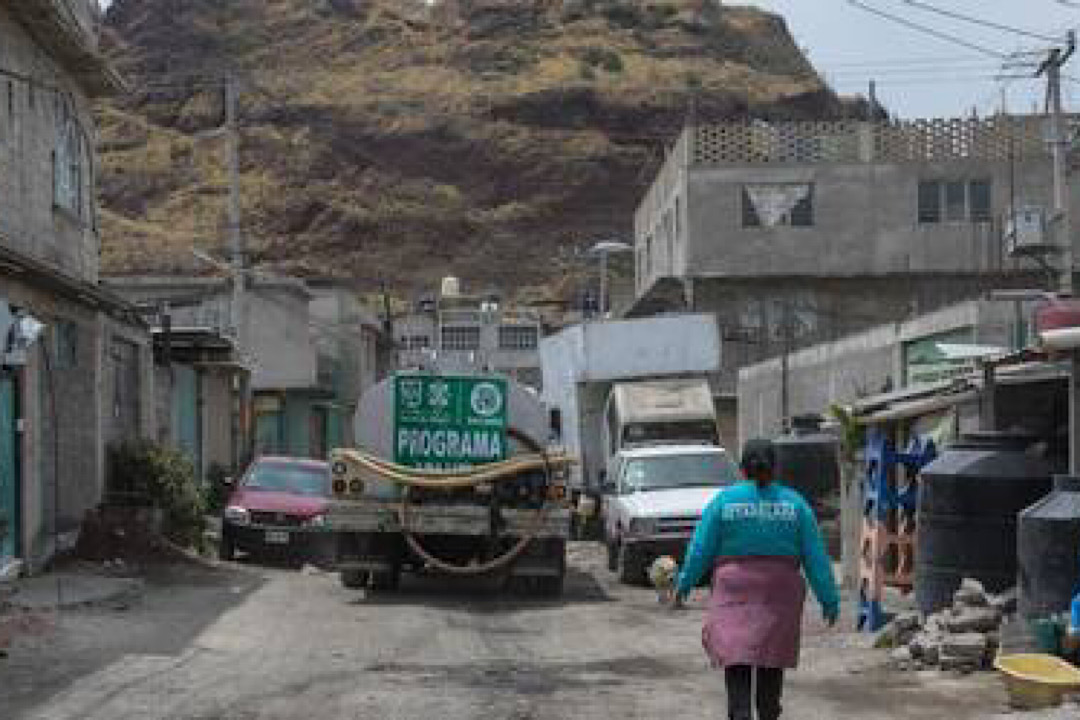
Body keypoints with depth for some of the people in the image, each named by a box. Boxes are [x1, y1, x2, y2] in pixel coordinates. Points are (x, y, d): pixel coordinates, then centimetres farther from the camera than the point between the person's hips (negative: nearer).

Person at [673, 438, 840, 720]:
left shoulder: (724, 500, -3)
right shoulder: (794, 503, 0)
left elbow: (701, 549, -1)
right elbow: (815, 556, -1)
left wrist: (684, 584, 11)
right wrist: (829, 599, 2)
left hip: (735, 589, -1)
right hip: (781, 591, 2)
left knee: (737, 658, -4)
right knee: (771, 664, 12)